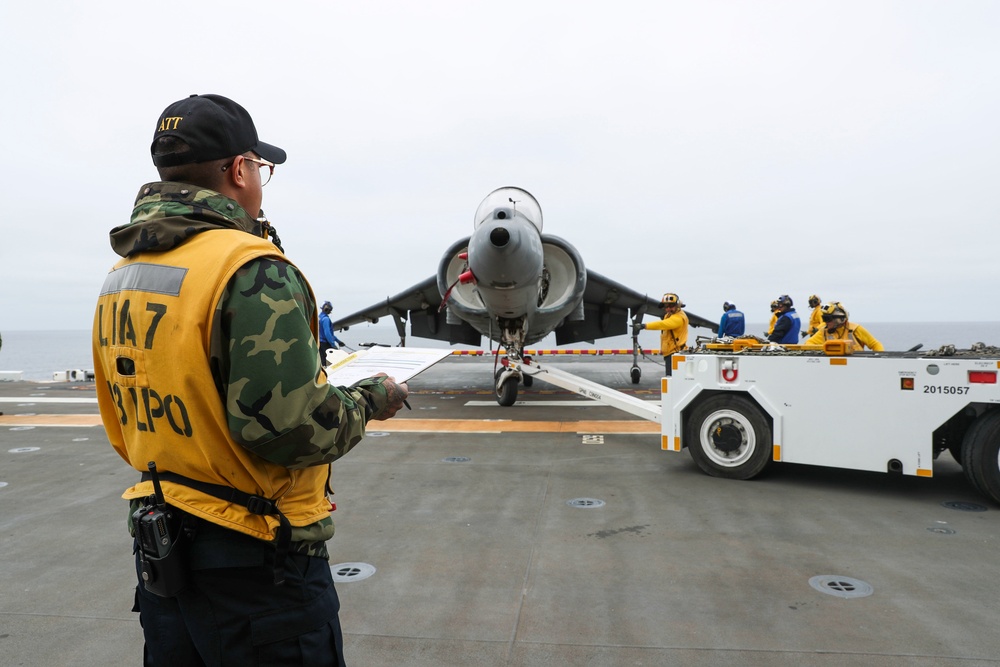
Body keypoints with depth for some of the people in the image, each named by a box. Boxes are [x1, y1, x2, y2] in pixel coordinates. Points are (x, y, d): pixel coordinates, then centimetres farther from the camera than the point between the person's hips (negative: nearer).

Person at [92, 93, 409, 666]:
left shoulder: (120, 279, 5)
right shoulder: (252, 269, -22)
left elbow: (127, 433, 11)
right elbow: (293, 428, -27)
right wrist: (369, 401, -10)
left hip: (158, 551, 8)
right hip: (254, 563, -8)